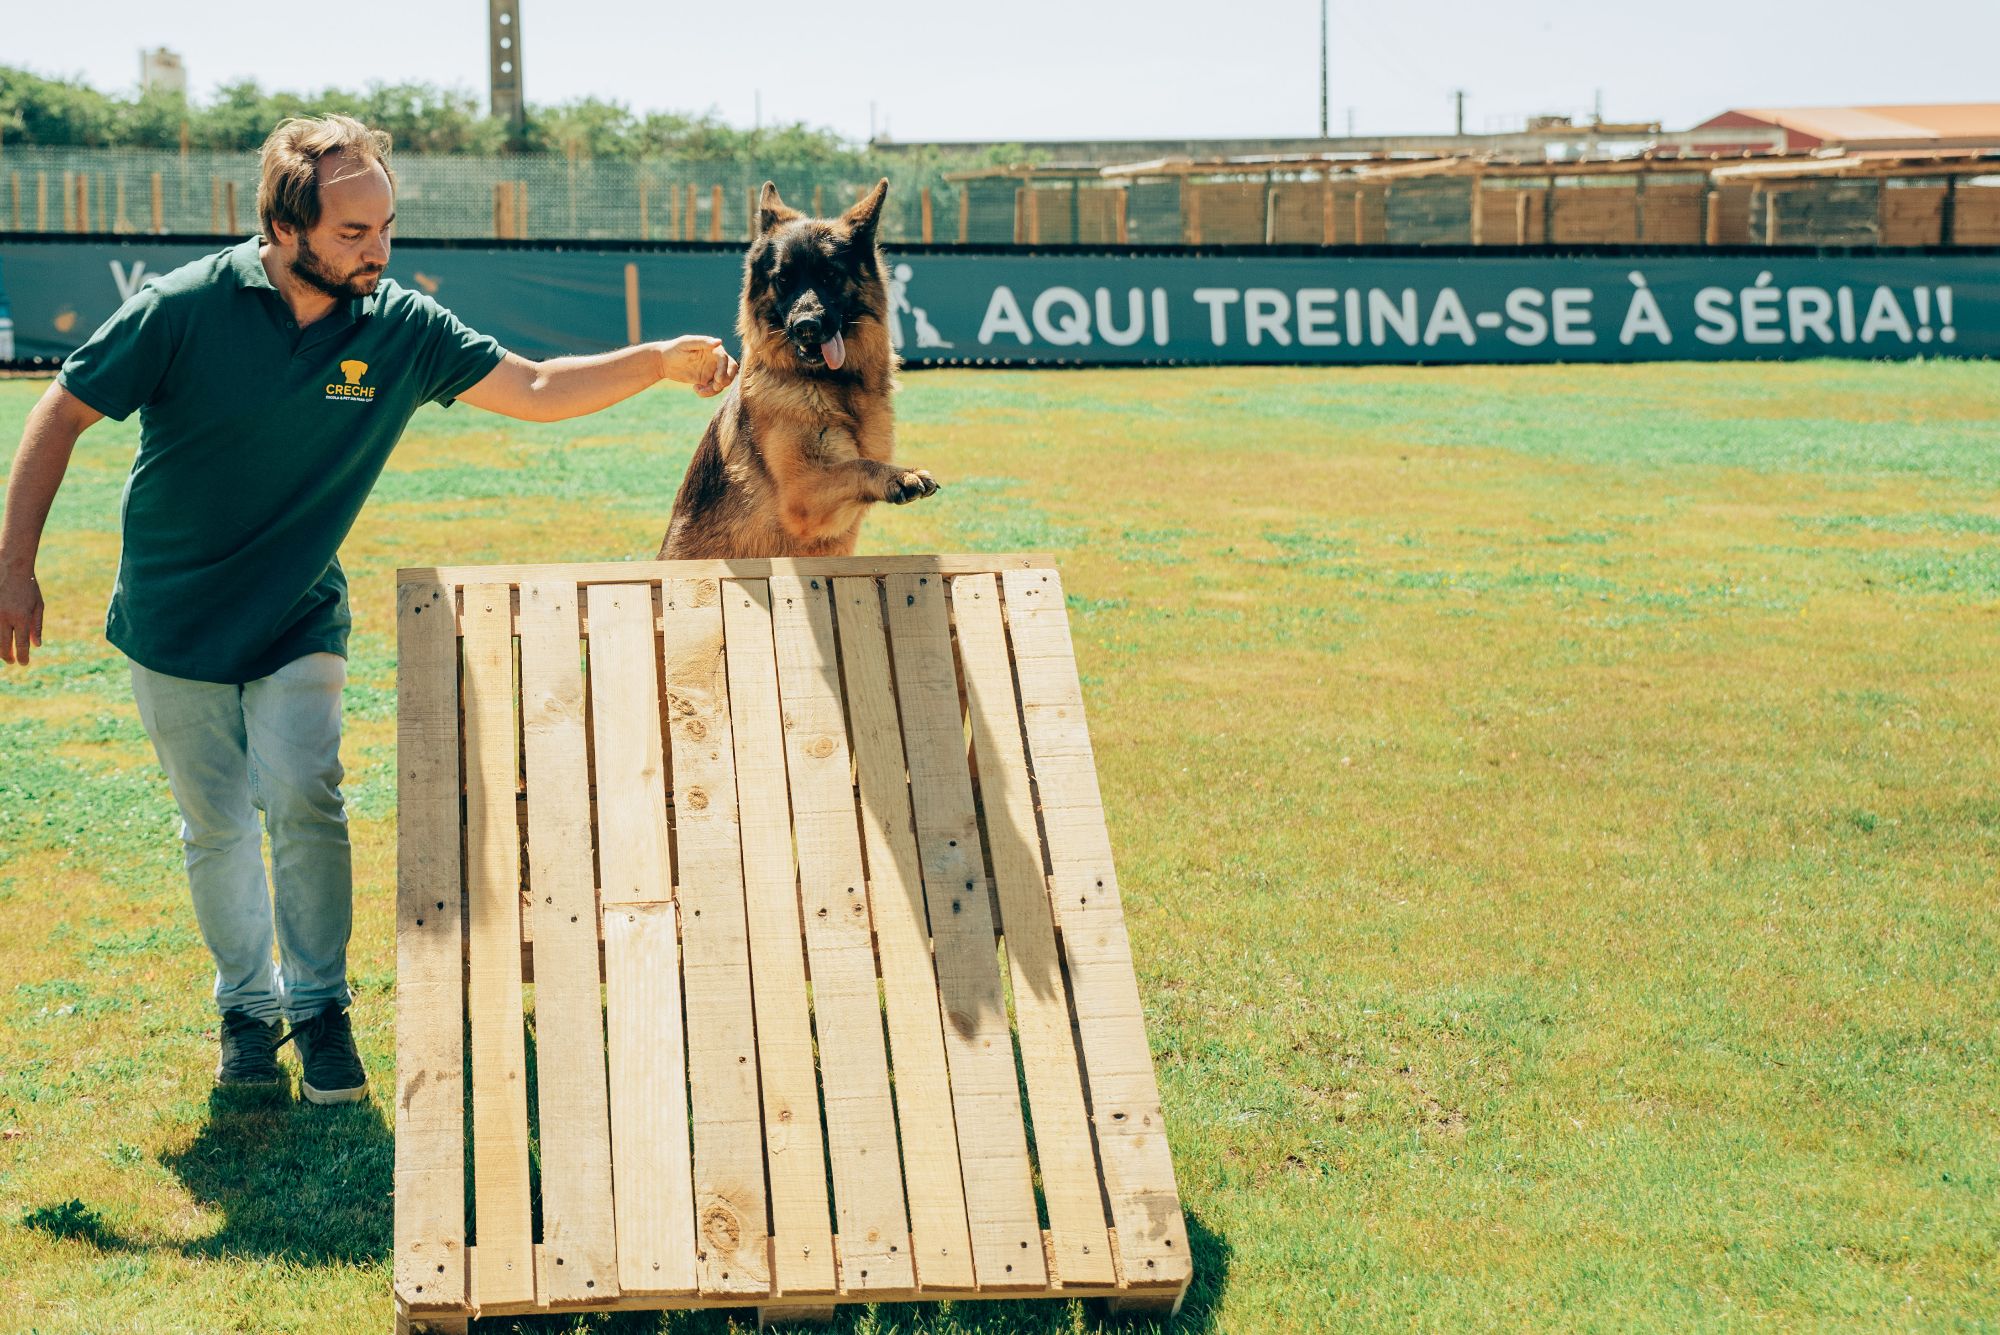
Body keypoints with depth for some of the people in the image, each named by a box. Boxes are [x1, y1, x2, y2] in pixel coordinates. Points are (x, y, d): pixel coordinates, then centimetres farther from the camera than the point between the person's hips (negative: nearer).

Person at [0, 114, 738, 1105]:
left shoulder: (401, 328, -11)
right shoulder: (186, 308, -18)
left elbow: (533, 391, -5)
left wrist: (657, 362, -17)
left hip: (298, 619, 1)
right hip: (174, 624, -1)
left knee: (304, 797, -17)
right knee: (216, 826, 7)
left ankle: (319, 1004, 1)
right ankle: (247, 1002, 28)